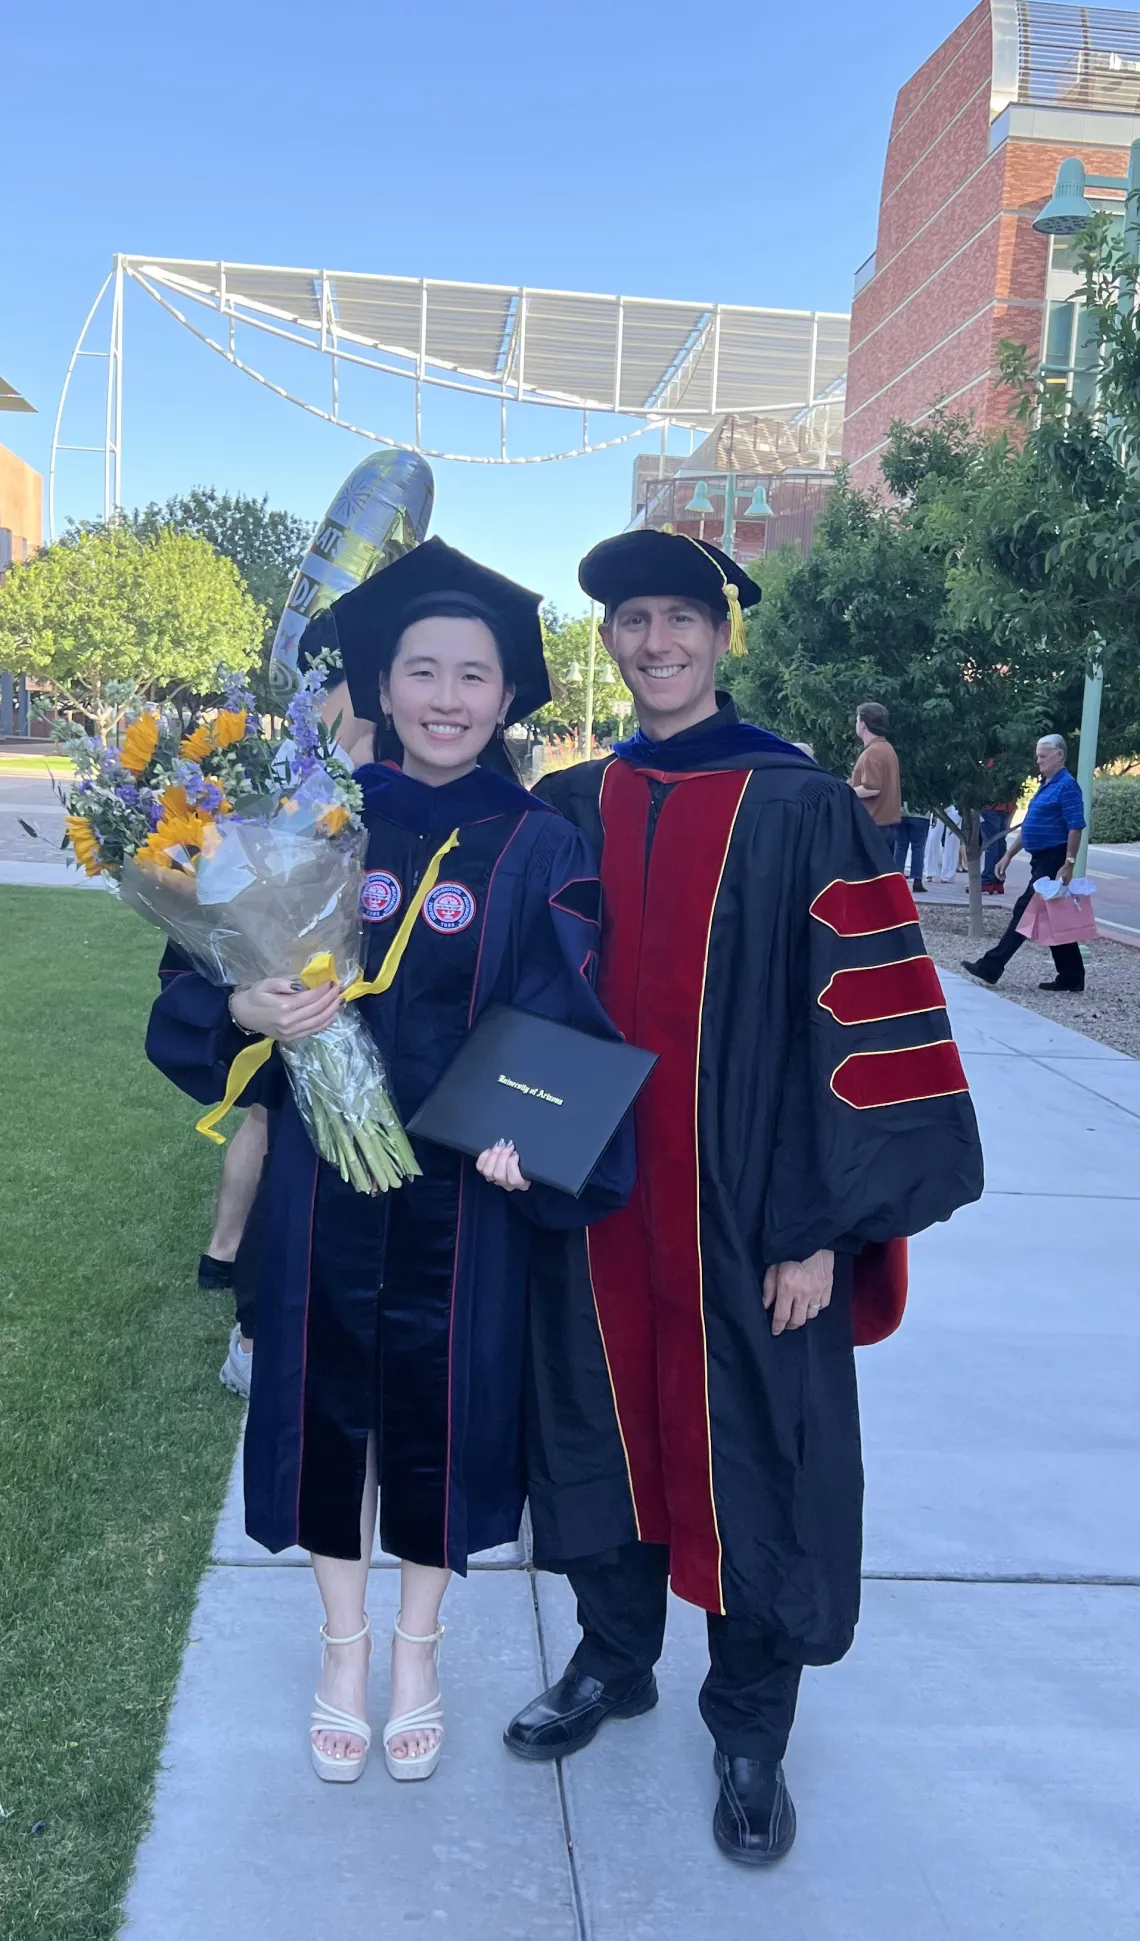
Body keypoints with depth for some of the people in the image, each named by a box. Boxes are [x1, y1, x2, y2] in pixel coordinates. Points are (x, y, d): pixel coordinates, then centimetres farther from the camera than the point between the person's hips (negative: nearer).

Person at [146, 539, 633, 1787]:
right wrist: (246, 1013, -23)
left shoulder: (536, 848, -4)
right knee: (327, 1396, 12)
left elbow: (558, 1025, -10)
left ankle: (415, 1647, 36)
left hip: (461, 1184, -1)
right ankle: (342, 1646, 36)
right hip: (324, 1177, 1)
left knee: (439, 1403, 11)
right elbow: (209, 974, -1)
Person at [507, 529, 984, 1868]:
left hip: (745, 1207, -3)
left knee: (752, 1454, 9)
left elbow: (860, 1015, -10)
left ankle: (750, 1730, 31)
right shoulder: (568, 809, 4)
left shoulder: (803, 808, -7)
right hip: (596, 1199, 4)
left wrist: (820, 1226, -13)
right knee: (605, 1427, 17)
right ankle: (613, 1658, 41)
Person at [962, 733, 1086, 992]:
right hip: (1042, 861, 10)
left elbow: (1076, 827, -19)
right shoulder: (1045, 786, 17)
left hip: (1053, 861, -10)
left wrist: (1069, 864, -24)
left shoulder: (1067, 786, -12)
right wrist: (1008, 856, 19)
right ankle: (1071, 977, 14)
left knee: (1026, 911, -8)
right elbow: (1028, 826, 22)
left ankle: (991, 967, -7)